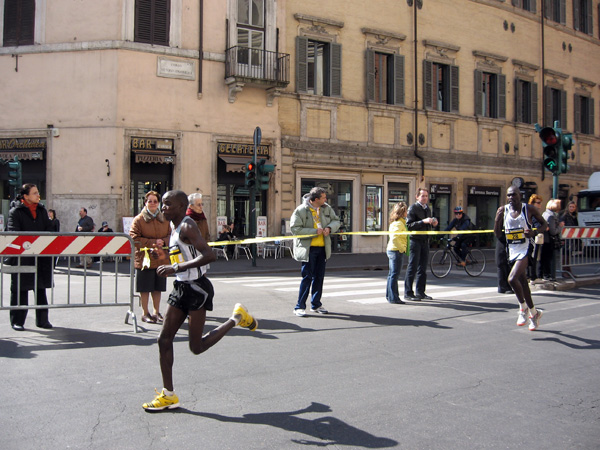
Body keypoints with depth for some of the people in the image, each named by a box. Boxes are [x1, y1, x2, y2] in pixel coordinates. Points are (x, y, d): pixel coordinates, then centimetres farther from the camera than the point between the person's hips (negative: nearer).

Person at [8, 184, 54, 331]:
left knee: (41, 287, 10)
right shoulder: (16, 211, -4)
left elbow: (48, 230, 13)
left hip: (41, 256, 5)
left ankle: (42, 319, 17)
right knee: (20, 288, 1)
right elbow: (13, 233, -13)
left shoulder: (42, 210, 13)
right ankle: (17, 321, 11)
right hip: (22, 257, -5)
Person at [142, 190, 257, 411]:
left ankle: (237, 318, 15)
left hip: (196, 289, -9)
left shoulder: (187, 227, -16)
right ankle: (168, 395, 14)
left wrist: (176, 268, -29)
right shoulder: (174, 228, 13)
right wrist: (164, 255, 12)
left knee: (197, 347, -3)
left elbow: (209, 255, -29)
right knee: (164, 339, 5)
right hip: (181, 288, 9)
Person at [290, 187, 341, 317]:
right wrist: (314, 231, -19)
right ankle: (300, 307, 1)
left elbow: (336, 221, 14)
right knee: (307, 277, -7)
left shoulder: (327, 208, 6)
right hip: (308, 248, -6)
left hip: (323, 248, 6)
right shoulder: (300, 210, -11)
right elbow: (295, 229, -16)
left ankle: (316, 304, 25)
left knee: (319, 277, 12)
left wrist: (329, 228, -9)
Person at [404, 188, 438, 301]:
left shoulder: (428, 209, 17)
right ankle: (408, 293, 0)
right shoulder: (413, 208, -7)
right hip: (415, 240, -7)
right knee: (412, 267, -5)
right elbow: (409, 225, -16)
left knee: (423, 268, 9)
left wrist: (433, 224, 5)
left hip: (425, 241, 7)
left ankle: (420, 292, 16)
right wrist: (423, 221, -22)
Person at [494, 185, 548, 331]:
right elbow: (498, 235, 3)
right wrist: (497, 219, -13)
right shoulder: (503, 211, 3)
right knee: (522, 282, 13)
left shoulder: (529, 209, -5)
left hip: (525, 249, -5)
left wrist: (534, 232, -15)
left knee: (512, 279, -21)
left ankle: (523, 308, 0)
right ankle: (534, 313, 30)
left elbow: (544, 224, 5)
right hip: (512, 251, 5)